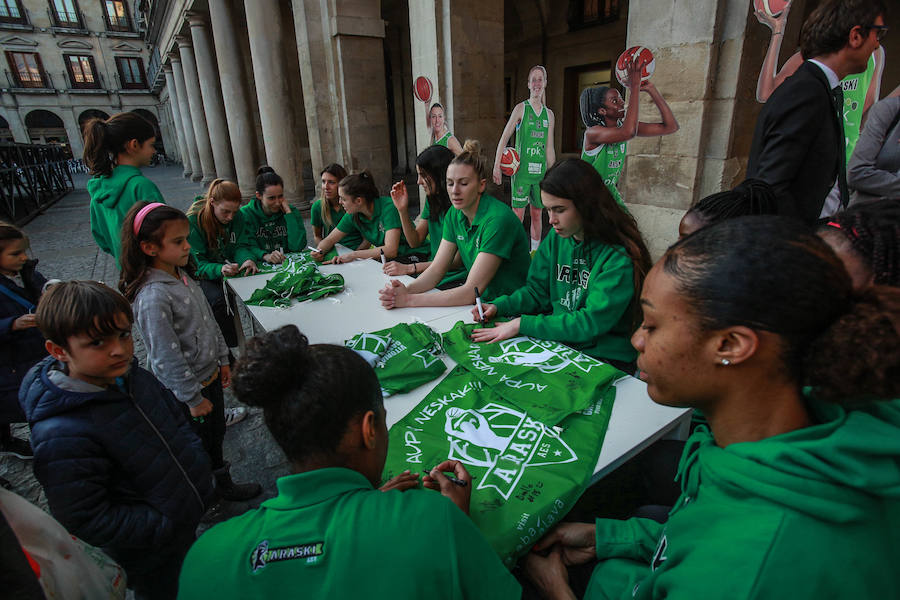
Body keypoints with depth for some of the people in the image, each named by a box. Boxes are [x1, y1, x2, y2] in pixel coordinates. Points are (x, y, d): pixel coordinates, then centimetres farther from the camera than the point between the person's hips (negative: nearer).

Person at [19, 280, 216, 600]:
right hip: (151, 558, -6)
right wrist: (166, 526, -23)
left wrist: (199, 470, -3)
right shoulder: (61, 438, -32)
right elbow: (87, 521, -26)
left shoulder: (133, 376, -9)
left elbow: (178, 423, 7)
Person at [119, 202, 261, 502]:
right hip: (184, 389, -8)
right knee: (198, 444, 13)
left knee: (216, 434, 24)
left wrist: (222, 359, 14)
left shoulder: (182, 276, 0)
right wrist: (193, 398, -17)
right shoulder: (153, 297, -28)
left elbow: (209, 320, 10)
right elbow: (166, 356, -25)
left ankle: (222, 484, 45)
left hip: (209, 375, 8)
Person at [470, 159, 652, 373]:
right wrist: (498, 306, -6)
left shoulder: (619, 258, -17)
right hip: (557, 341, 6)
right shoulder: (556, 239, 4)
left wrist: (522, 324, -23)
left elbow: (591, 322, -21)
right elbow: (538, 290, 11)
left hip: (605, 359, -6)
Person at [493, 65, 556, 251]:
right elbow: (504, 137, -4)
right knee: (518, 215, -6)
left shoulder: (549, 114, 12)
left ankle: (535, 252, 20)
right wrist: (497, 166, -13)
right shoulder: (521, 108, 0)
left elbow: (549, 148, 15)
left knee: (537, 215, 9)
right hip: (521, 170, -4)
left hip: (540, 171, 4)